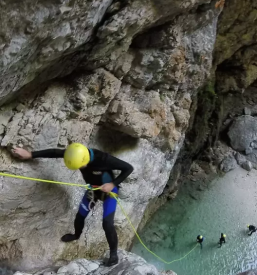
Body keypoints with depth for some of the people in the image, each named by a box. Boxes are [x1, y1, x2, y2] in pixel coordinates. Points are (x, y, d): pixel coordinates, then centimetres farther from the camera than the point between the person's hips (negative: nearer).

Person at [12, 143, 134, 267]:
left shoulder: (104, 159, -40)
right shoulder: (76, 154, -26)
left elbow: (129, 168, -31)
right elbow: (55, 152, -15)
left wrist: (113, 184, -36)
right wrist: (30, 154, -14)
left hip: (108, 189, -5)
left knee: (107, 224, -12)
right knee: (80, 216, 15)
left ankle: (113, 253, 12)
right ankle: (76, 235, 49)